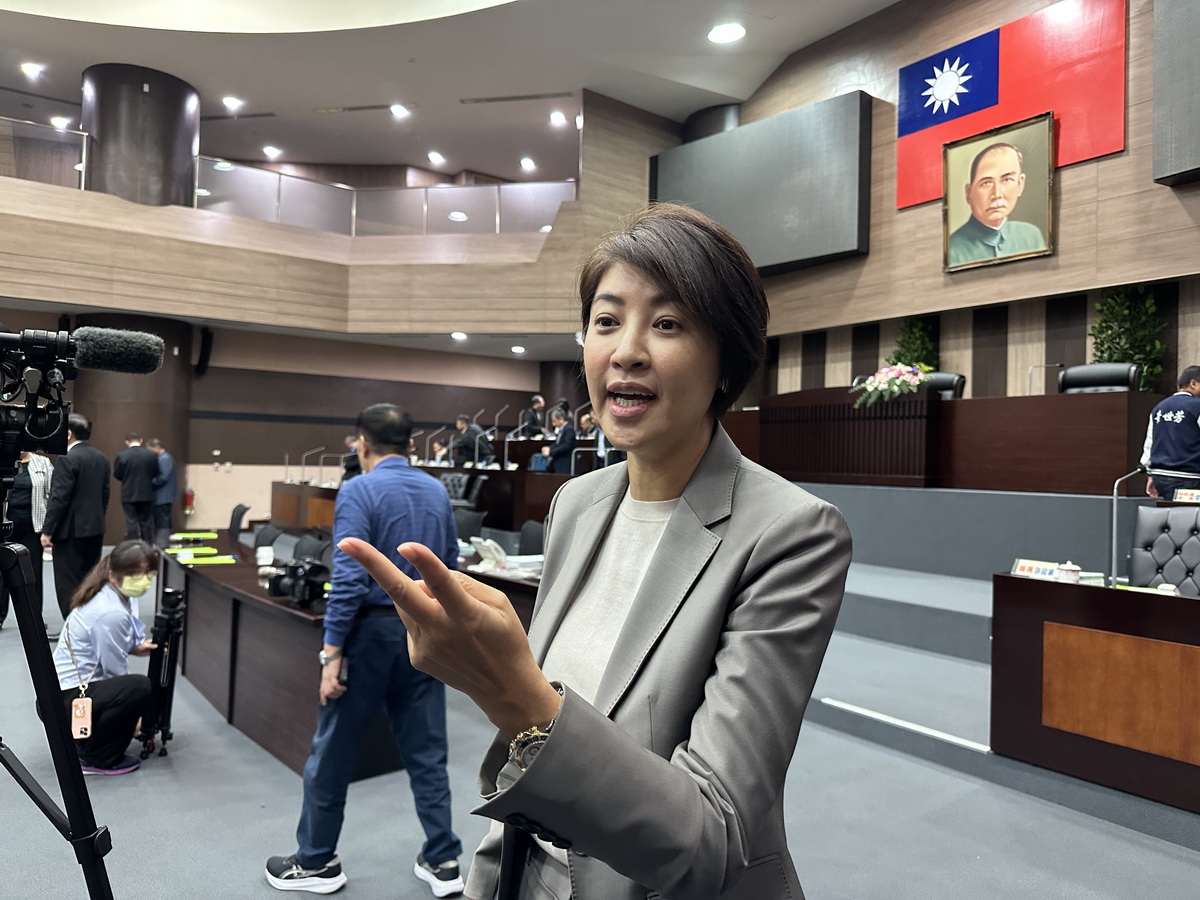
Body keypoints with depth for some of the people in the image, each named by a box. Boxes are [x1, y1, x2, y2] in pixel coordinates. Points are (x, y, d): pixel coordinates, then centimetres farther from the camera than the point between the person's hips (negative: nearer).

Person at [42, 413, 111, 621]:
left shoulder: (67, 459, -15)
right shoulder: (101, 458, 9)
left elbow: (59, 498, -17)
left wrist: (47, 531, -12)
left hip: (71, 531, -8)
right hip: (95, 529, 8)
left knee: (69, 585, -3)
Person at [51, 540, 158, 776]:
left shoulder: (109, 594, 2)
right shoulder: (111, 614, -26)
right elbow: (115, 672, -18)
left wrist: (135, 647, -4)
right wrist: (136, 714, -4)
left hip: (71, 687, 10)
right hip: (64, 700, -10)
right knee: (140, 687, -30)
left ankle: (82, 741, 20)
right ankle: (95, 759, -12)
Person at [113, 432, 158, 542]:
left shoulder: (121, 455, -11)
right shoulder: (151, 455, -6)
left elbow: (117, 475, -3)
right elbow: (155, 474, 1)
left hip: (129, 495, -1)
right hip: (147, 495, 1)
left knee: (131, 522, 5)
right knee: (147, 523, 9)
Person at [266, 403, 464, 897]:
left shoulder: (358, 491, -13)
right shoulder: (438, 491, 5)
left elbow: (349, 579, -19)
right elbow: (450, 566, 11)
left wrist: (332, 654, -16)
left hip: (372, 632, -5)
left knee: (333, 752, 12)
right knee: (426, 751, 13)